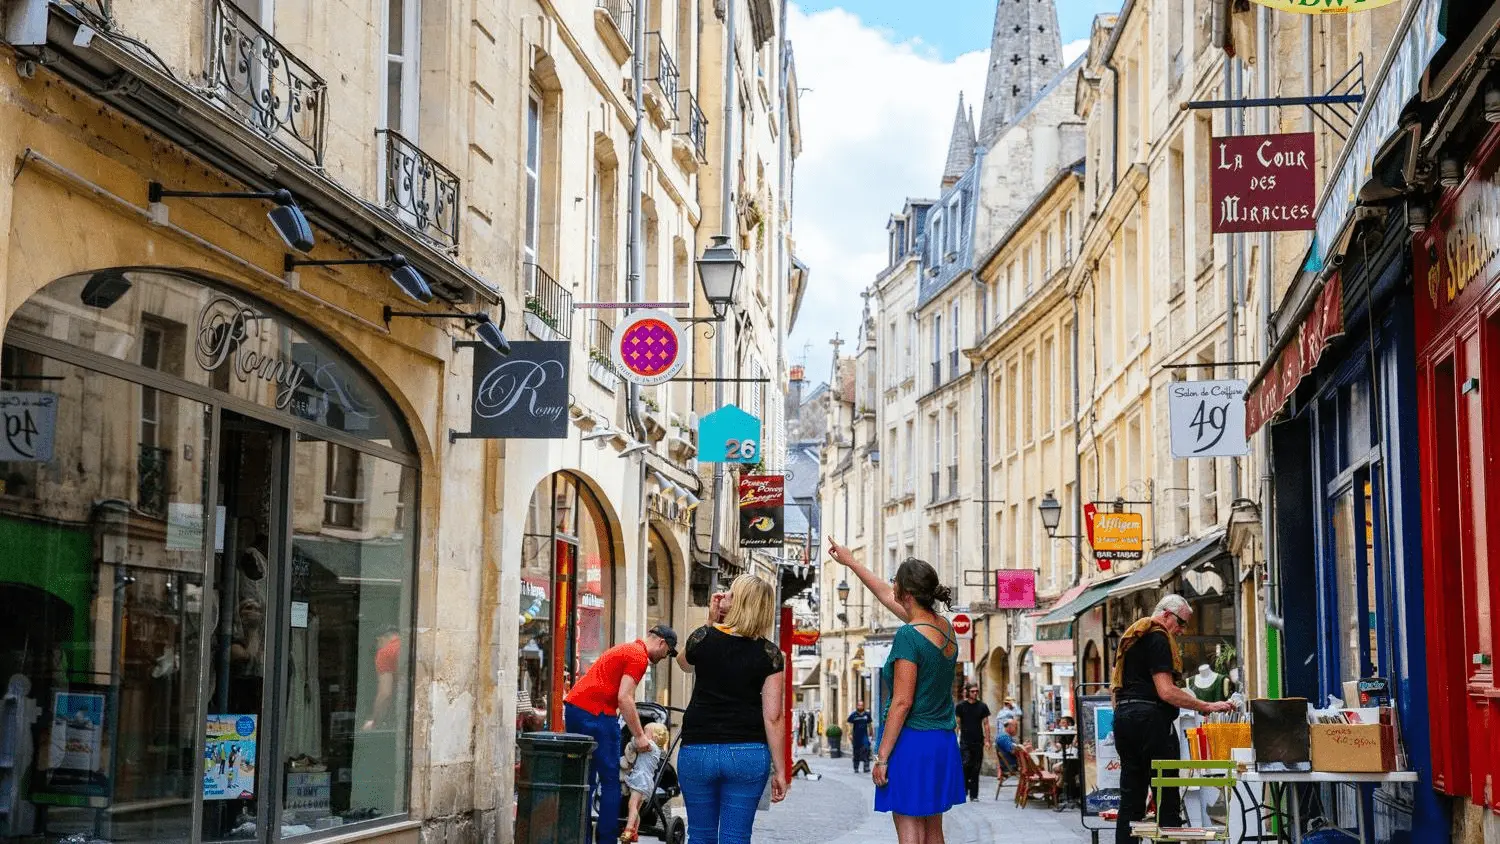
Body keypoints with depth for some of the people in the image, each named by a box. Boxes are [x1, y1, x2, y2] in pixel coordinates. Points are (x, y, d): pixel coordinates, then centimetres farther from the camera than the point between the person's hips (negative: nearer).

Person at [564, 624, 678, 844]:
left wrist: (640, 730, 39)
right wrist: (639, 736, -8)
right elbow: (624, 698, -14)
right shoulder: (639, 656, -6)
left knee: (585, 780, 14)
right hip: (595, 713, -10)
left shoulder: (626, 649, 25)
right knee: (610, 781, -1)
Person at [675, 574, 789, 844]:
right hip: (747, 753, 0)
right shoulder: (769, 654, -4)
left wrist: (711, 622, 11)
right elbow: (773, 717, -7)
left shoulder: (703, 638, -3)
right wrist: (780, 770, -1)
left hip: (698, 750, 0)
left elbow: (685, 663, 22)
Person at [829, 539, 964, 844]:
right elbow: (887, 596, 22)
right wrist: (850, 562, 32)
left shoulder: (909, 635, -16)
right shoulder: (945, 627, 8)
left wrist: (882, 756, -13)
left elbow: (902, 702, -18)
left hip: (911, 742, -8)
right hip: (943, 744, 8)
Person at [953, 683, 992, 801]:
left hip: (978, 742, 2)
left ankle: (974, 795, 9)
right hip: (965, 742, -2)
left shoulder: (982, 706, 6)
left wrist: (987, 740, 1)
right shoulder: (960, 706, 1)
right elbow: (957, 724, 3)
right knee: (965, 765, -15)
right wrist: (955, 739, -4)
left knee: (976, 769, 4)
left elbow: (986, 724, 8)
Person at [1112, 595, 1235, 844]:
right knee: (1167, 797, -6)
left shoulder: (1130, 637, 20)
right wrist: (1206, 706, -14)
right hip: (1150, 718, -9)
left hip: (1123, 715, 9)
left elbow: (1118, 684, 24)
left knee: (1130, 800, 8)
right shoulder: (1158, 639, -9)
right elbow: (1166, 691, -17)